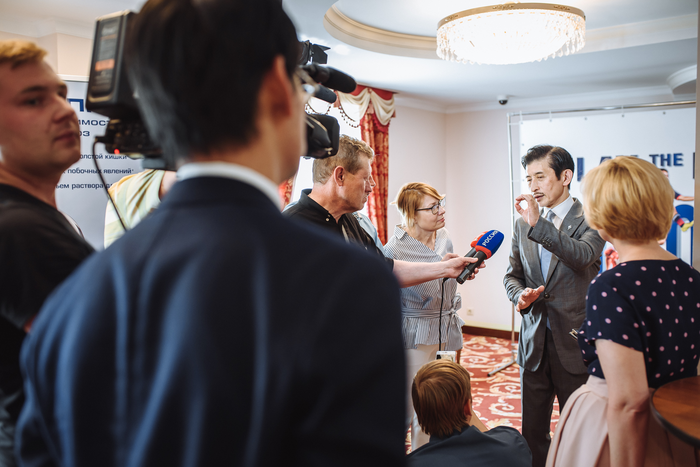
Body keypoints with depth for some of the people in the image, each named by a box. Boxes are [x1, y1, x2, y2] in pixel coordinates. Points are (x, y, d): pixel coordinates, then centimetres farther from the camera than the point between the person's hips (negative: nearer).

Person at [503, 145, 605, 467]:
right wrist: (520, 295, -6)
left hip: (574, 341, -4)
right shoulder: (523, 223, 9)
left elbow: (583, 256, -25)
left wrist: (538, 223, -30)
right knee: (532, 433, 14)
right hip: (533, 341, 4)